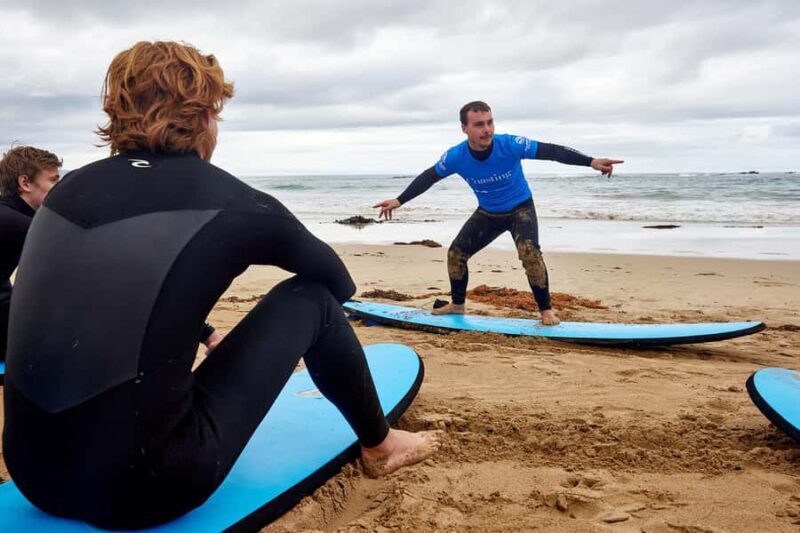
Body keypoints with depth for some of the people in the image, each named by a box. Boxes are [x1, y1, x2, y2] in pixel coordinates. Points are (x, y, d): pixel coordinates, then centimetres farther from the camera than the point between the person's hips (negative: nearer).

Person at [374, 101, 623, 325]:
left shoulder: (511, 145, -30)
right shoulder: (456, 157, -21)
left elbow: (551, 151, -29)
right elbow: (428, 177, -6)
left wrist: (590, 161, -39)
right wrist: (399, 201, -6)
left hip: (520, 208, -4)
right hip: (487, 213, 4)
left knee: (529, 252, -28)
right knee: (455, 253, 3)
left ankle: (546, 310, -11)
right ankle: (457, 304, 25)